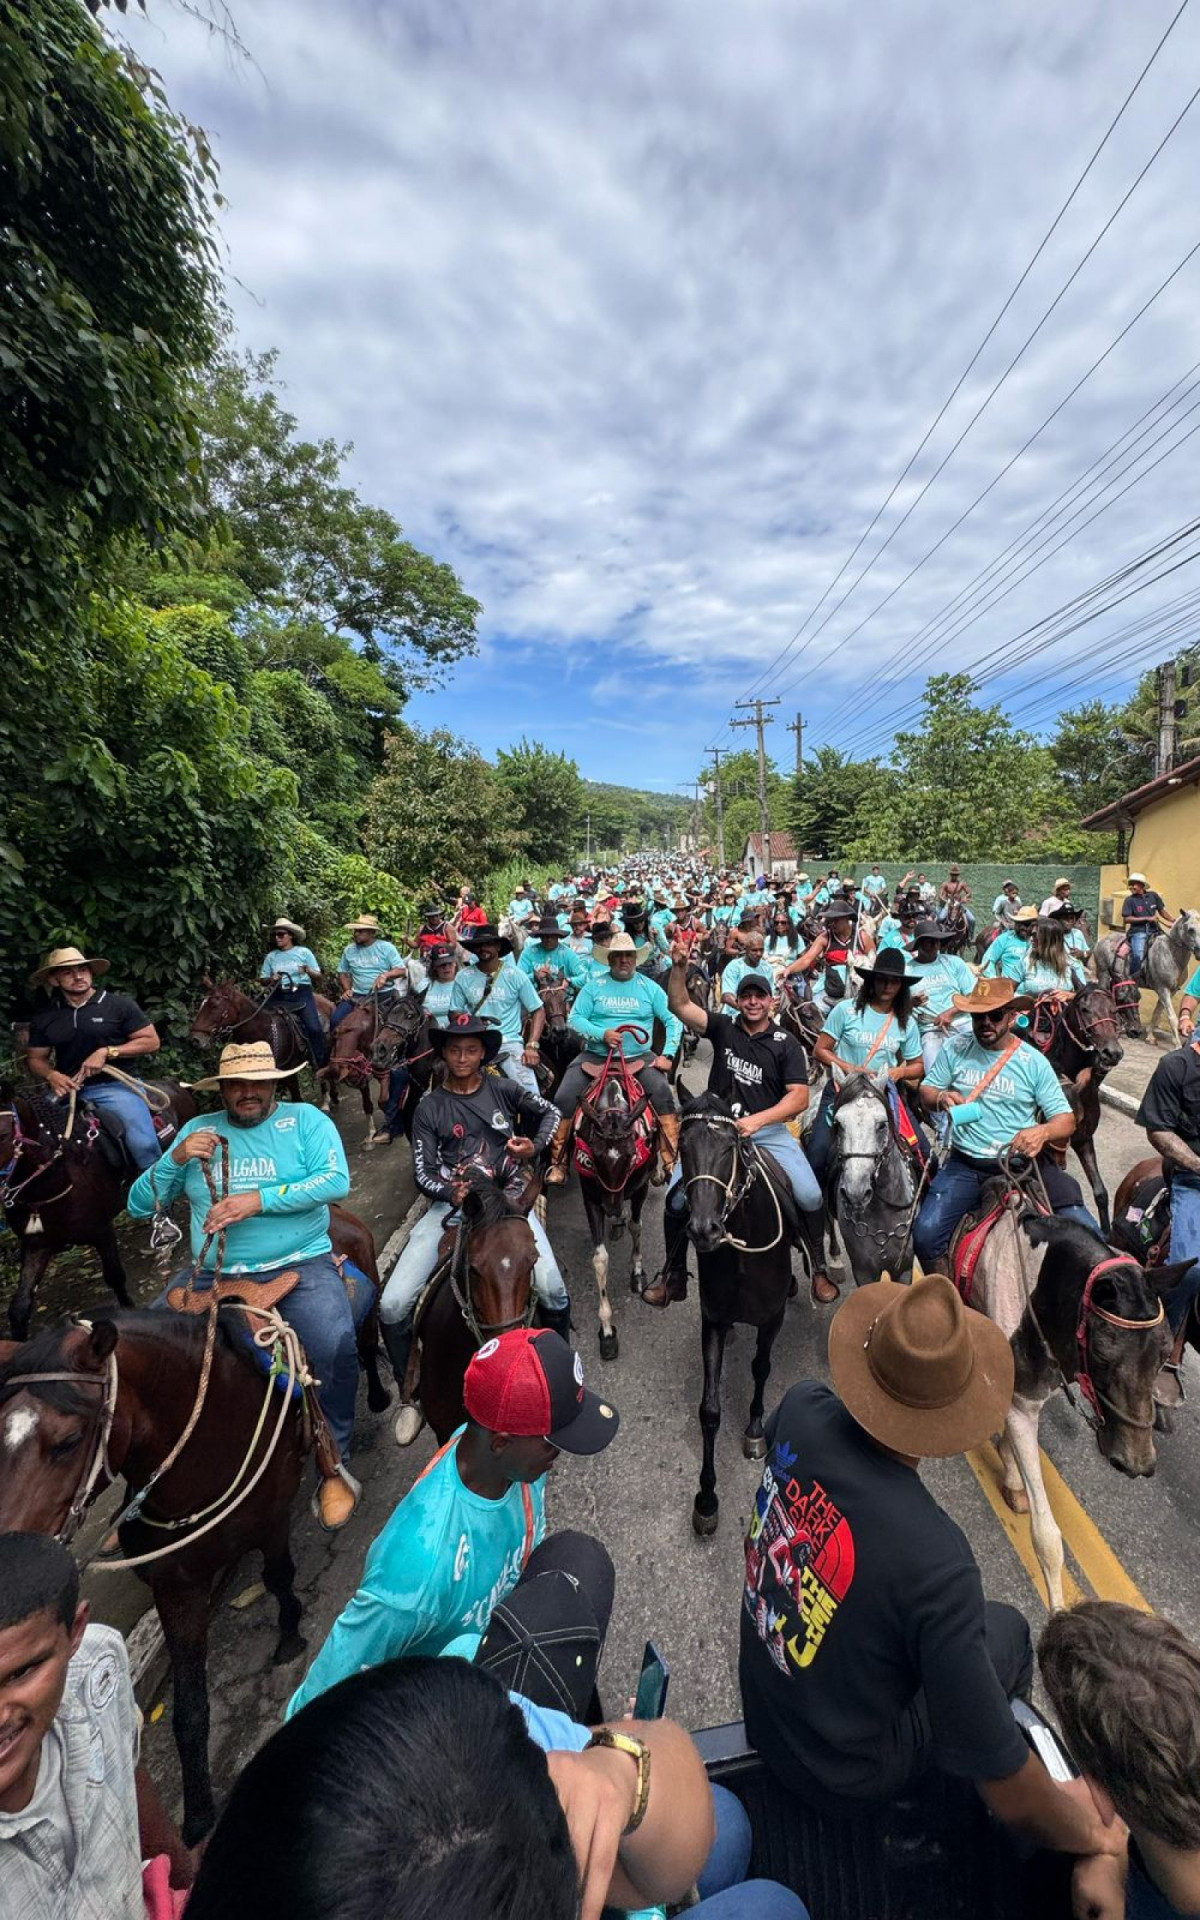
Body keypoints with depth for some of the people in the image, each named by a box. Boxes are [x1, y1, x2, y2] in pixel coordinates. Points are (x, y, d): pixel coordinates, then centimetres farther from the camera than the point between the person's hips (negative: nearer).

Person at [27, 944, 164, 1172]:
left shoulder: (120, 1004, -2)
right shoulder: (44, 1017, 9)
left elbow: (152, 1041, -4)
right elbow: (36, 1059, 15)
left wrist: (107, 1052, -15)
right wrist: (51, 1075, -8)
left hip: (114, 1085, -4)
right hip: (67, 1088, 4)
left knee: (144, 1144, -19)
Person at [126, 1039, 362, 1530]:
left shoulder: (305, 1118, 1)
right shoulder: (197, 1130, 11)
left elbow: (336, 1180, -12)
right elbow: (139, 1206, 12)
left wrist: (260, 1200, -19)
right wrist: (176, 1159, -6)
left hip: (299, 1265, -4)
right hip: (212, 1275, 4)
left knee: (336, 1345, -26)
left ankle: (334, 1462, 0)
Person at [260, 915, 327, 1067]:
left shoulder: (304, 952, 5)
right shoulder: (271, 956, 13)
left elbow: (318, 976, 3)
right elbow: (264, 978, 15)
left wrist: (309, 971, -18)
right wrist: (271, 979, -8)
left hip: (301, 993, -4)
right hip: (278, 995, 4)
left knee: (314, 1028, -21)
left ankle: (322, 1064, -13)